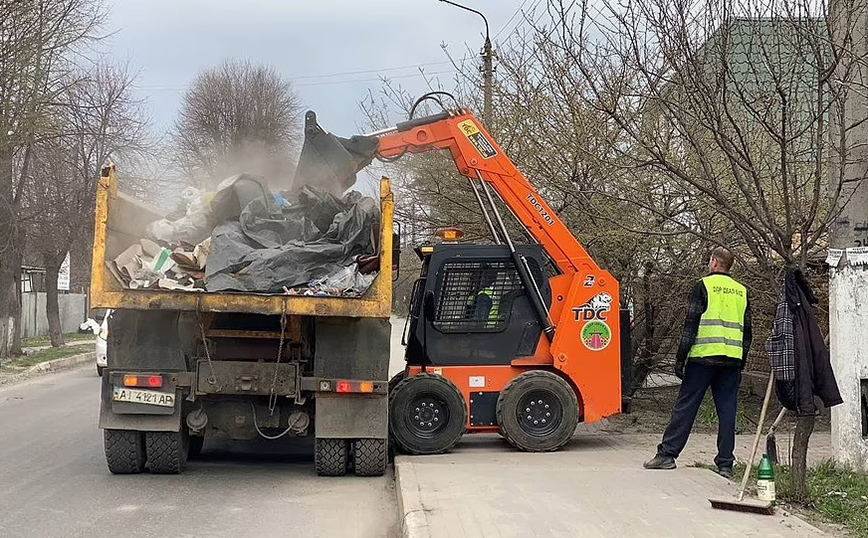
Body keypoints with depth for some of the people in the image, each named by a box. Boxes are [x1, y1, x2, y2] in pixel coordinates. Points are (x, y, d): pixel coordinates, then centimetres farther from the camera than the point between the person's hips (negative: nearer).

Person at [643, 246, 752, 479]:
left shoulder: (704, 285, 0)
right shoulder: (742, 292, 15)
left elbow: (691, 324, -5)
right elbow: (746, 332, 17)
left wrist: (680, 358, -3)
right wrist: (740, 365, 21)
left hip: (704, 357, -4)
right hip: (731, 360, 4)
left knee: (685, 406, -1)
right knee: (727, 412, 4)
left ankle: (667, 454, 0)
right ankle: (725, 464, 4)